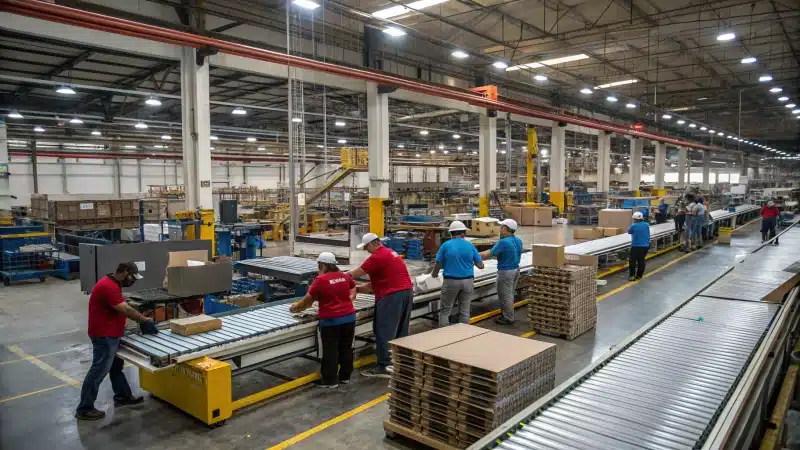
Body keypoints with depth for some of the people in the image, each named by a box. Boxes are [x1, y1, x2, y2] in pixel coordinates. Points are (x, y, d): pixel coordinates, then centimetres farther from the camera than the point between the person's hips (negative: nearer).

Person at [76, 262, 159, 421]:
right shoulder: (108, 286, -23)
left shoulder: (112, 284, 10)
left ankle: (123, 396, 32)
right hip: (104, 336, -11)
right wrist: (145, 321, -14)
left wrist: (142, 321, 7)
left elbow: (124, 309, 13)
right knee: (99, 370, -3)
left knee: (116, 366, 19)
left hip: (109, 334, 11)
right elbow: (126, 310, -24)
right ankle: (84, 409, 7)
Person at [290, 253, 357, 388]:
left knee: (330, 350, 6)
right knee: (346, 348, 16)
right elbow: (353, 289, 25)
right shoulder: (345, 276, 6)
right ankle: (345, 376, 27)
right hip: (349, 317, 6)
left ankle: (330, 380, 14)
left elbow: (308, 299, -4)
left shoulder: (321, 280, -12)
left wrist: (295, 308, 10)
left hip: (331, 321, -6)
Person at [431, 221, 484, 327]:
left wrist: (434, 274, 22)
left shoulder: (446, 245, -5)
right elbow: (480, 265, 3)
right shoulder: (470, 246, 1)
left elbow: (438, 265, 0)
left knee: (445, 311, 7)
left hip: (451, 281, -2)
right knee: (464, 311, 12)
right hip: (467, 281, 3)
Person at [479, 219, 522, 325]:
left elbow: (489, 254, -19)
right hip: (515, 269, 9)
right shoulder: (518, 241, 3)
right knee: (509, 295, 19)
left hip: (506, 272, -9)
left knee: (505, 296, 5)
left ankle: (508, 318, 14)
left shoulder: (503, 242, -23)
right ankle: (507, 315, 30)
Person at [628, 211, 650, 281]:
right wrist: (648, 243, 24)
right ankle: (639, 275, 20)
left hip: (636, 246, -5)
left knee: (632, 261, 2)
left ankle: (632, 275, -3)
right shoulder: (646, 225, 0)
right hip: (645, 246, 5)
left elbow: (629, 231, 6)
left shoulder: (633, 226, -14)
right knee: (641, 261, 14)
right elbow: (648, 235, 10)